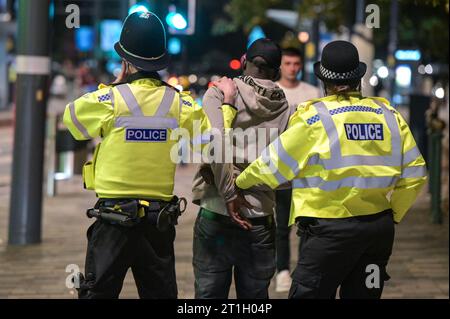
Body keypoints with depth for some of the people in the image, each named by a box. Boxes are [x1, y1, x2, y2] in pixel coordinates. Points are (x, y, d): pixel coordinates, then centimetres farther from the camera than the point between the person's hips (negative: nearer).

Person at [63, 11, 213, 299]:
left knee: (99, 292, 4)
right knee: (161, 293, 13)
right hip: (160, 220, 3)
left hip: (114, 218, -3)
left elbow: (71, 116, 8)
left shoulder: (109, 100, -11)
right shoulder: (181, 105, -2)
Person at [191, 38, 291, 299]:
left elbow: (216, 141, -18)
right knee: (256, 294, 12)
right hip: (261, 220, 2)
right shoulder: (284, 109, 6)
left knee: (209, 291, 5)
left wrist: (229, 193, -14)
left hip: (216, 213, -2)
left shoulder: (219, 93, -2)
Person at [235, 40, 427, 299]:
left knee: (309, 293, 2)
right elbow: (414, 173, 5)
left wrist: (241, 181, 12)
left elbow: (274, 166, -5)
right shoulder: (389, 115, 3)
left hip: (331, 227, -5)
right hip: (380, 227, 5)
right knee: (363, 294, 14)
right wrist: (393, 215, 16)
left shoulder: (315, 116, -10)